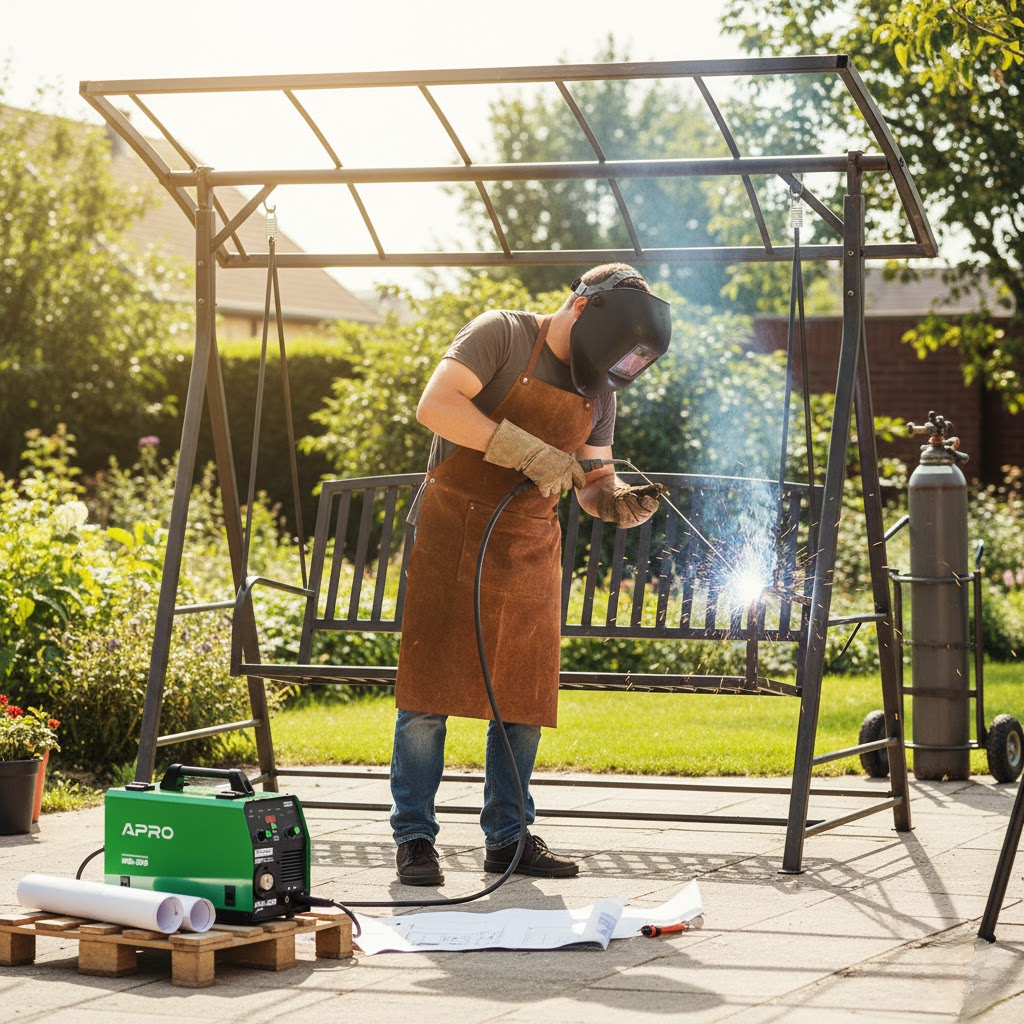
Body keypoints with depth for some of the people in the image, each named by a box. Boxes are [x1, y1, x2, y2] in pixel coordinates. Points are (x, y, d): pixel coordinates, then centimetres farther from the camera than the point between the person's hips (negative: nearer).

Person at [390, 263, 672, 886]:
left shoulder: (599, 390, 11)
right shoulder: (501, 335, -8)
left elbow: (593, 480, 13)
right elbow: (436, 405, -21)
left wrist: (618, 503, -11)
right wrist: (526, 450, -26)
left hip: (531, 547, 6)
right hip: (453, 530, -6)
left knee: (524, 696, 6)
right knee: (430, 689, -6)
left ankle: (508, 838, 15)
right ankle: (414, 837, 1)